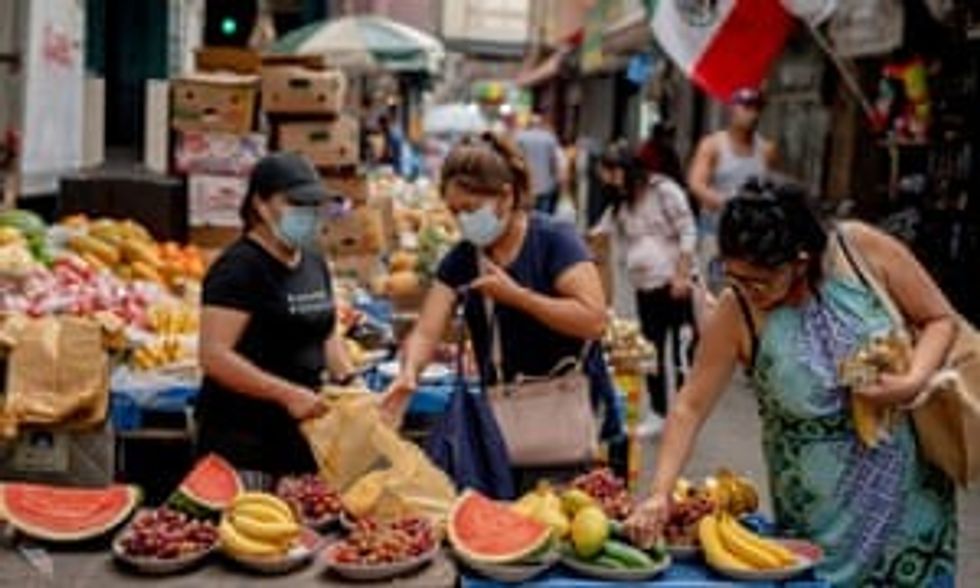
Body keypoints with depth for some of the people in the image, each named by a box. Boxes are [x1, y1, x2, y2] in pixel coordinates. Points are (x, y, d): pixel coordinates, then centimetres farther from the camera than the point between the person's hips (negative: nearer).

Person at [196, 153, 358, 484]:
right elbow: (214, 356, -18)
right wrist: (287, 394, -23)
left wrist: (347, 379, 5)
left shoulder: (314, 264, 14)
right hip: (244, 435, -7)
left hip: (303, 430, 7)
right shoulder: (239, 268, -11)